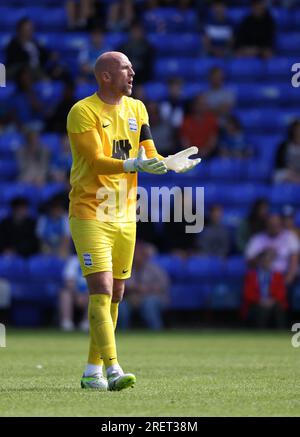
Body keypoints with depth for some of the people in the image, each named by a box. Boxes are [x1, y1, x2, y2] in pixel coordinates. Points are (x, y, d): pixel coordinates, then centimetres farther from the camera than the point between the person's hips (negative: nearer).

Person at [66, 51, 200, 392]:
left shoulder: (136, 109, 10)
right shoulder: (83, 112, -11)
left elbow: (149, 155, 6)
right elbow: (96, 160, -20)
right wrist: (133, 165, -35)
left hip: (125, 216, 7)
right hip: (90, 213, -7)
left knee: (115, 295, 9)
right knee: (101, 290, -15)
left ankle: (93, 370, 17)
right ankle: (113, 370, -21)